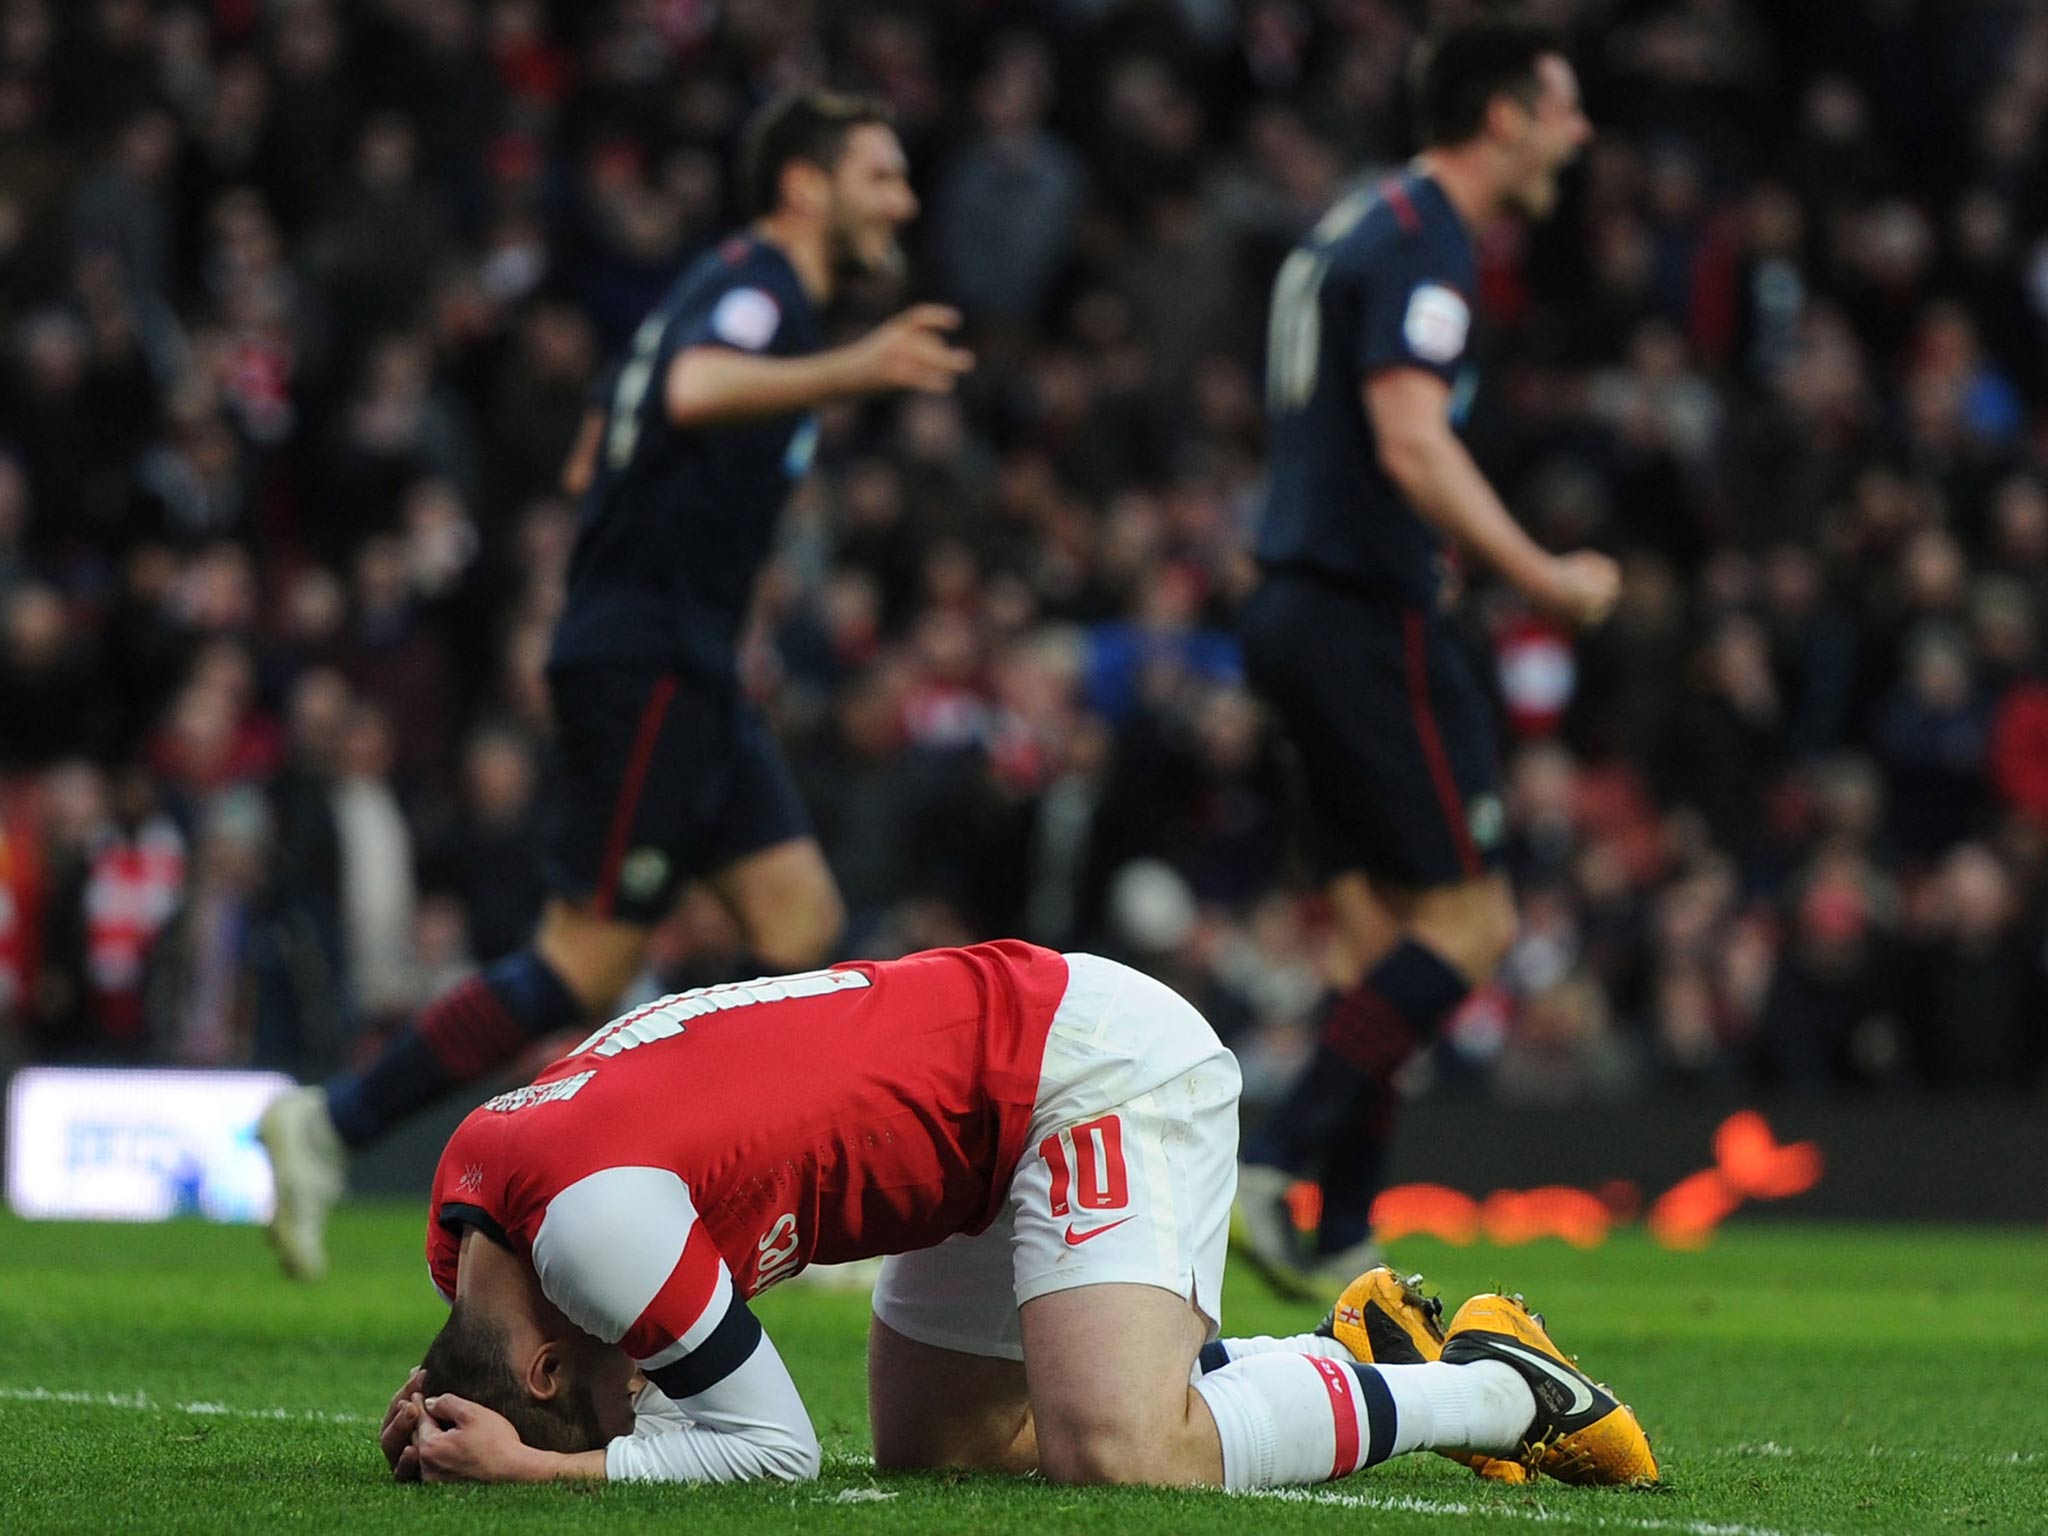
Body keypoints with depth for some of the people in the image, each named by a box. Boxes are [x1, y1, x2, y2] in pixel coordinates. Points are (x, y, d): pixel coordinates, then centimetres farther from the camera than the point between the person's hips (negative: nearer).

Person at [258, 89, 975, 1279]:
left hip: (686, 668, 10)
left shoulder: (743, 286, 19)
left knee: (801, 919, 5)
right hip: (648, 662, -10)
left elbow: (592, 464, 25)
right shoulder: (759, 282, -11)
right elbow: (696, 390, -37)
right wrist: (850, 372, -49)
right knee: (590, 966, -9)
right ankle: (332, 1126, -3)